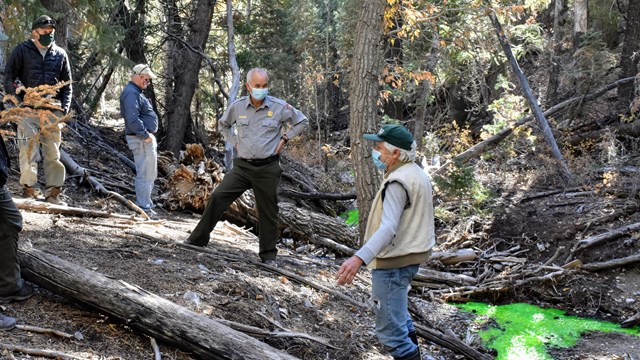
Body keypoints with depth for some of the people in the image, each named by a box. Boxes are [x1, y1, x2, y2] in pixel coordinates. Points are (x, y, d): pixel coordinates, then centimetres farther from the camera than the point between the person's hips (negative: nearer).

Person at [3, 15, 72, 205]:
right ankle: (30, 188, 1)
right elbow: (9, 78, 3)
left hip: (53, 110, 3)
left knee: (53, 152, 4)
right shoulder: (22, 51, 3)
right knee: (29, 150, -7)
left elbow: (67, 83, 16)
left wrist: (64, 106, 4)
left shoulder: (60, 54, 12)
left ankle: (53, 192, 8)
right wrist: (18, 100, -8)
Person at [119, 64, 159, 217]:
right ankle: (144, 209, -3)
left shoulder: (136, 92, 19)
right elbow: (133, 119, -26)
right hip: (142, 140, -11)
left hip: (146, 138, 11)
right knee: (145, 174, -7)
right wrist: (145, 135, -21)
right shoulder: (131, 93, -16)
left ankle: (145, 206, 25)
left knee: (150, 174, 17)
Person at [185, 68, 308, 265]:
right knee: (217, 197, -7)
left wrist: (284, 138, 0)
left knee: (268, 211, 5)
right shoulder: (238, 106, 1)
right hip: (242, 166, 2)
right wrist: (234, 143, 10)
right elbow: (223, 124, 21)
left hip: (268, 168, -2)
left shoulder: (280, 107, -6)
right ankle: (198, 239, 4)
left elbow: (302, 122, 7)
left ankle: (268, 254, 17)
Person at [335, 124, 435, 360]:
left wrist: (359, 258, -45)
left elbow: (388, 228, -34)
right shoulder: (415, 173, 9)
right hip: (408, 255, 11)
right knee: (397, 312, 31)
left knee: (389, 328, -6)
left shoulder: (398, 183, -23)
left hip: (394, 261, -11)